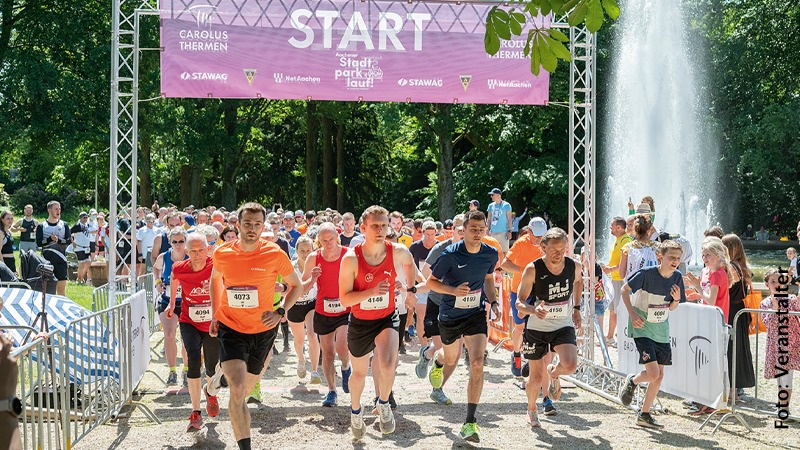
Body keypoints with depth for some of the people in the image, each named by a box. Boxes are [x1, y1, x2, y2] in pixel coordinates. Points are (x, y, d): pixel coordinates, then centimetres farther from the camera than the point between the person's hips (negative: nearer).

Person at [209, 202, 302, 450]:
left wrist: (280, 312, -10)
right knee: (237, 388, -19)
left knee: (245, 389, 16)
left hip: (263, 330, 1)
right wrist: (215, 314, 10)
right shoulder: (222, 254, -6)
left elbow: (296, 285, 3)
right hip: (230, 328, -1)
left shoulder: (275, 254, -12)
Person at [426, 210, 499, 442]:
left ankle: (470, 422, -12)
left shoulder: (491, 254, -6)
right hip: (450, 316, -1)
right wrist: (454, 290, -26)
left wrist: (493, 302, 1)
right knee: (451, 358, 22)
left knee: (477, 363, -17)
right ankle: (438, 362, 65)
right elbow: (431, 282, -10)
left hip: (476, 314, 1)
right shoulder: (450, 254, -18)